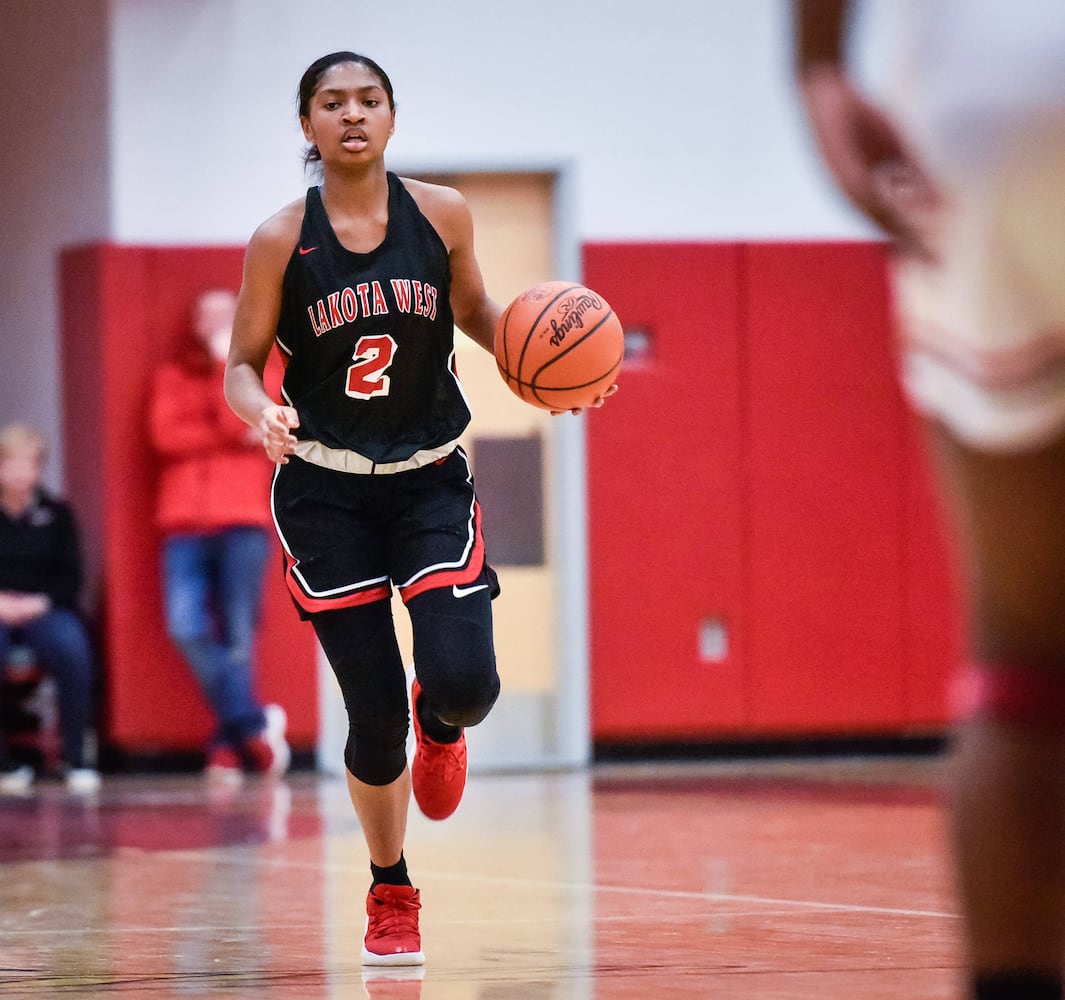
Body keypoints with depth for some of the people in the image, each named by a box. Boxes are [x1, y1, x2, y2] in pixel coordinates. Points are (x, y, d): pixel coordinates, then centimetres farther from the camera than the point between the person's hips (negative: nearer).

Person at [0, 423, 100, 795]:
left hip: (43, 609, 1)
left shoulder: (56, 514, 8)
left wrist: (39, 603, -12)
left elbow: (70, 579, 7)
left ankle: (75, 758, -21)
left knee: (73, 646, -33)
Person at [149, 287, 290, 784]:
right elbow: (165, 434, 0)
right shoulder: (172, 377, 17)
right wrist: (238, 439, -4)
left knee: (237, 636, -6)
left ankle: (228, 746, 0)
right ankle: (254, 723, -6)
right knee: (187, 629, -15)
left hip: (243, 522, -2)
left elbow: (238, 421, -8)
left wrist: (226, 361, -5)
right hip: (185, 524, 2)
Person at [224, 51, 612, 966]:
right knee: (375, 712, -3)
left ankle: (441, 727, 23)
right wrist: (262, 412, -23)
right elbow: (243, 366, -1)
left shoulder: (441, 213, -2)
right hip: (325, 493, -1)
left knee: (463, 679, -18)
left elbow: (475, 311, 14)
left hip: (429, 482, 1)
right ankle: (391, 895, 22)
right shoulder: (281, 241, -7)